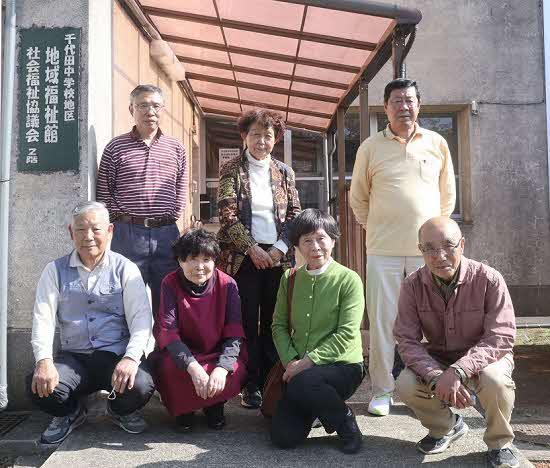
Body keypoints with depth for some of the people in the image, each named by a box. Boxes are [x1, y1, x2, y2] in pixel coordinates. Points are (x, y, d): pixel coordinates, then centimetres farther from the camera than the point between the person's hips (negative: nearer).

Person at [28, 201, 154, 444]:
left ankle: (121, 411, 11)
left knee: (141, 387, -30)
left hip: (118, 354, -1)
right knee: (38, 386, -27)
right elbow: (43, 318, -2)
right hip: (73, 356, 2)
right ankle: (70, 414, 11)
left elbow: (141, 317, -8)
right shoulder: (55, 270, 7)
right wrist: (44, 360, -19)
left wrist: (131, 358, -25)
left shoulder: (126, 269, 1)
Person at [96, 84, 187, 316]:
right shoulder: (116, 147, 5)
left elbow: (181, 190, 13)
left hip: (166, 233, 2)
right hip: (127, 233, -2)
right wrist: (121, 217, -4)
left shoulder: (176, 148, 11)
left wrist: (171, 217, 4)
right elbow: (103, 192, 3)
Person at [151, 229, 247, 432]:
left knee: (237, 370, -29)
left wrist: (222, 367, -33)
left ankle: (215, 404, 6)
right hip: (180, 354, 0)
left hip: (218, 353, 1)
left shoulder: (227, 284, -11)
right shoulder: (170, 284, -12)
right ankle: (182, 407, 2)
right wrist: (193, 367, -37)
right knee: (168, 367, -32)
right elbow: (168, 331, -21)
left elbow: (234, 333, -15)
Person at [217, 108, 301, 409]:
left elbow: (295, 214, 9)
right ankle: (250, 385, 10)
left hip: (278, 257, 3)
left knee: (273, 322, 6)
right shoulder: (232, 169, 3)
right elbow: (228, 215, -6)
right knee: (247, 322, 1)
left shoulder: (284, 172, 12)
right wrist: (253, 248, -12)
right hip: (244, 257, -3)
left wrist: (280, 248, -6)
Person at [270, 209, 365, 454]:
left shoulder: (348, 279, -9)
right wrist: (290, 361, -10)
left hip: (342, 364, -4)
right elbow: (279, 325, 6)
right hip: (299, 368, 4)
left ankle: (347, 425, -5)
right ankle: (314, 408, 23)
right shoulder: (290, 278, 5)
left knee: (302, 384, -35)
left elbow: (346, 334, -15)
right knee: (283, 436, -11)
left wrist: (308, 362, -20)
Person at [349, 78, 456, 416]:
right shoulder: (371, 147, 4)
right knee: (382, 321, 2)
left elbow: (448, 195, 15)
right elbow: (358, 197, 13)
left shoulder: (437, 144, 7)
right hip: (383, 249, -1)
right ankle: (382, 390, 14)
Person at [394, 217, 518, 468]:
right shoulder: (412, 286, -13)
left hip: (483, 357, -2)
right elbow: (407, 340, -15)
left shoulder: (489, 279, -20)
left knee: (495, 380, -35)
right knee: (405, 385, -24)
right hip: (435, 360, 3)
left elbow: (501, 337, -23)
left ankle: (499, 443, -1)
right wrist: (436, 378, -32)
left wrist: (458, 370, -37)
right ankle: (447, 426, 11)